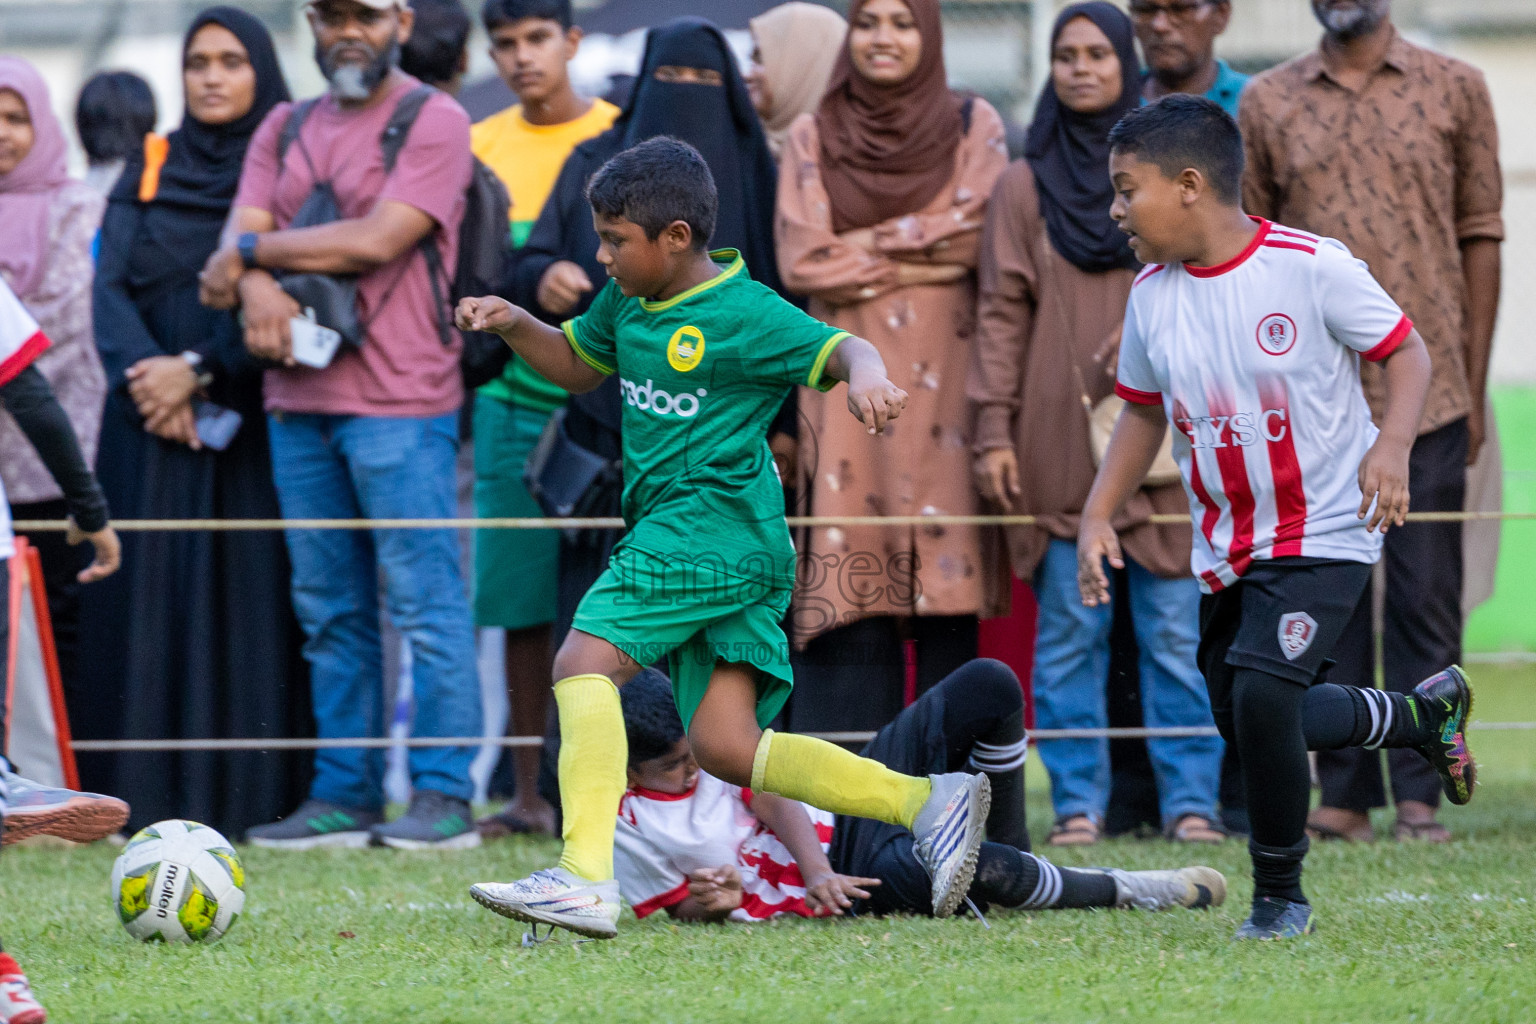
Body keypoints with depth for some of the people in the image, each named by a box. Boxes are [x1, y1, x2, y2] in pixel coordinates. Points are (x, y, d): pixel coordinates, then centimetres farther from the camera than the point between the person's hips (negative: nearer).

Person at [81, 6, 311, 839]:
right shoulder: (147, 171, 13)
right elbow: (110, 285, 4)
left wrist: (199, 370, -14)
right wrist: (143, 371, -13)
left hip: (245, 420, -2)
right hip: (148, 426, 3)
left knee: (246, 603, -7)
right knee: (149, 602, -3)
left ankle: (249, 797, -7)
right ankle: (150, 795, -4)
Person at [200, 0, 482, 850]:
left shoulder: (433, 121, -4)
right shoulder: (286, 130, 17)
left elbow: (378, 240, -14)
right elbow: (236, 244, 9)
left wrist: (254, 250, -4)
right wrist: (257, 283, -16)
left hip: (399, 398, -6)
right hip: (297, 397, 7)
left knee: (424, 599, -7)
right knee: (329, 610, 9)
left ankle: (444, 794, -6)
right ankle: (342, 796, 12)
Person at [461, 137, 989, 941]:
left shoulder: (744, 314, -9)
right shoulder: (629, 301, 16)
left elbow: (844, 349, -14)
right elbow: (576, 363, 31)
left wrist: (866, 378, -38)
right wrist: (514, 325, 13)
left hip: (715, 527, -9)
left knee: (585, 659, -19)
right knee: (724, 746, -1)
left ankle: (586, 877, -28)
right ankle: (927, 803, 0)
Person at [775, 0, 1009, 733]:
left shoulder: (973, 126, 8)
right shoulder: (811, 138, 9)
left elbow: (979, 235, -5)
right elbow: (800, 261, -2)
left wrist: (861, 250, -4)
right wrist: (920, 259, -5)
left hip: (944, 382, 0)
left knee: (946, 584, -5)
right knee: (852, 587, -5)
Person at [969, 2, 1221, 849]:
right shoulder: (1024, 186, 7)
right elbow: (1002, 313, 5)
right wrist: (993, 429, -1)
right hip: (1058, 438, 0)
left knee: (1174, 631, -2)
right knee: (1068, 631, -2)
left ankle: (1188, 799, 2)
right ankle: (1078, 802, 3)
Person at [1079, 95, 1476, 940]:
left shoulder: (1312, 267, -17)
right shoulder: (1152, 294, 0)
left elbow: (1406, 352, -6)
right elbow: (1143, 412, 14)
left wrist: (1392, 444, -23)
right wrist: (1097, 517, 5)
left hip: (1324, 531, -7)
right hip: (1225, 545, 7)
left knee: (1262, 693, -25)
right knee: (1241, 722, 15)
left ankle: (1280, 895, -5)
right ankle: (1425, 713, 40)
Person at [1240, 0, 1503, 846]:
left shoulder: (1455, 90, 6)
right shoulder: (1268, 103, 9)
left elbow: (1480, 238, 6)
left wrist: (1475, 386, 1)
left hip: (1426, 390, -1)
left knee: (1424, 597, -1)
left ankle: (1418, 792, 4)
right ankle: (1344, 793, 9)